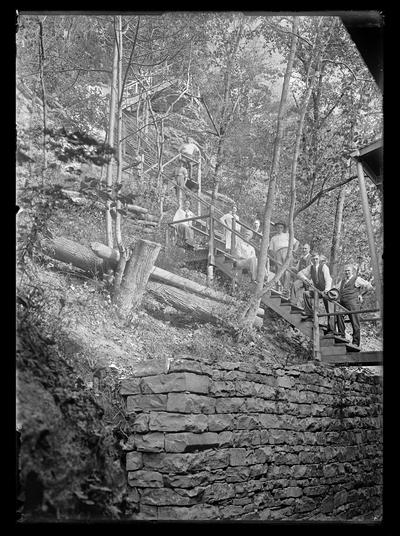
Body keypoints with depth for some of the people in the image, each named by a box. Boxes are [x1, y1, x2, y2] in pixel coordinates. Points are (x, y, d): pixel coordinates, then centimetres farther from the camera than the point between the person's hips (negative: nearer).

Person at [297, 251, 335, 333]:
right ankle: (309, 313, -10)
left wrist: (327, 290, -46)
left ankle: (331, 329, -4)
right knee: (306, 293, -17)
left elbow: (328, 279, -30)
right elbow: (299, 274, -5)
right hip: (317, 290, 5)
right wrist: (306, 279, -25)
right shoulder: (310, 267, -1)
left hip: (327, 291, -5)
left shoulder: (323, 266, -18)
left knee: (329, 310, -9)